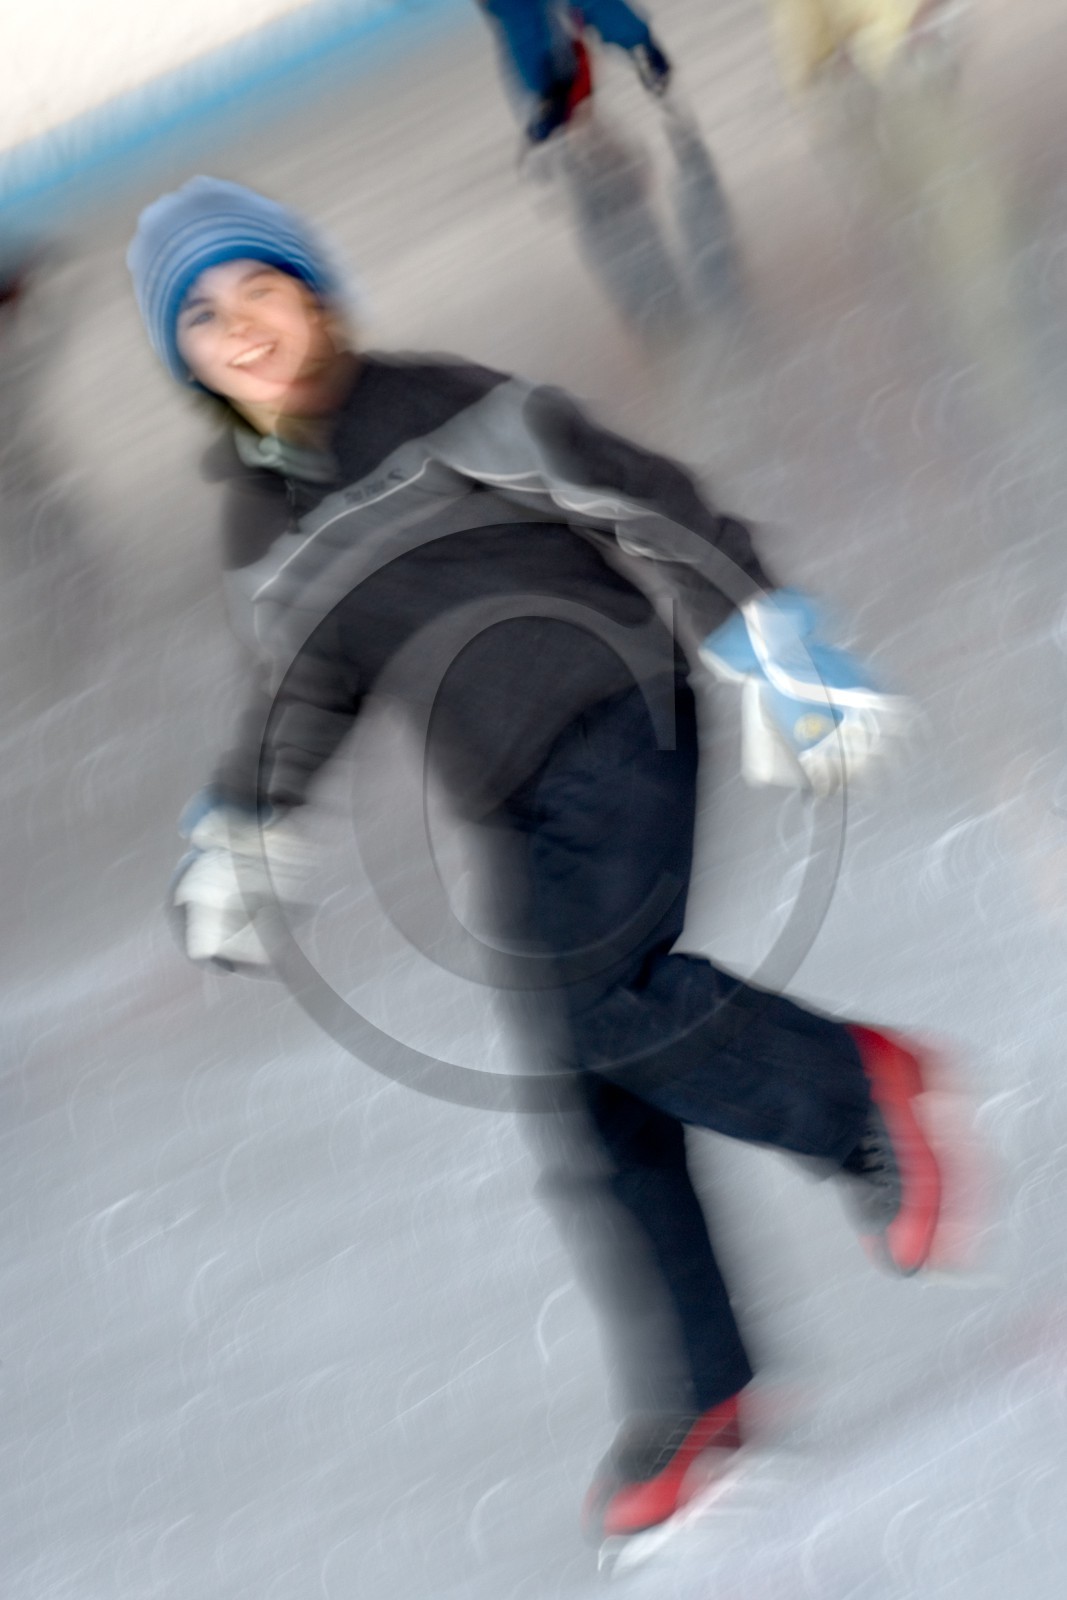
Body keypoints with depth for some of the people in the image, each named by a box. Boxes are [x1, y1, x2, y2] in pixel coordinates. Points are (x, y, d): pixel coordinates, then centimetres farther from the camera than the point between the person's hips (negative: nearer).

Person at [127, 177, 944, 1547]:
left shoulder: (446, 409, -4)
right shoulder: (262, 527, 13)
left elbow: (643, 502, -6)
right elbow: (305, 690, 23)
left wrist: (765, 641, -13)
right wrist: (233, 837, 13)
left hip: (612, 726, -5)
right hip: (519, 812, 5)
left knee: (592, 999, -25)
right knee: (589, 1103, 2)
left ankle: (856, 1085, -1)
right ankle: (688, 1394, 16)